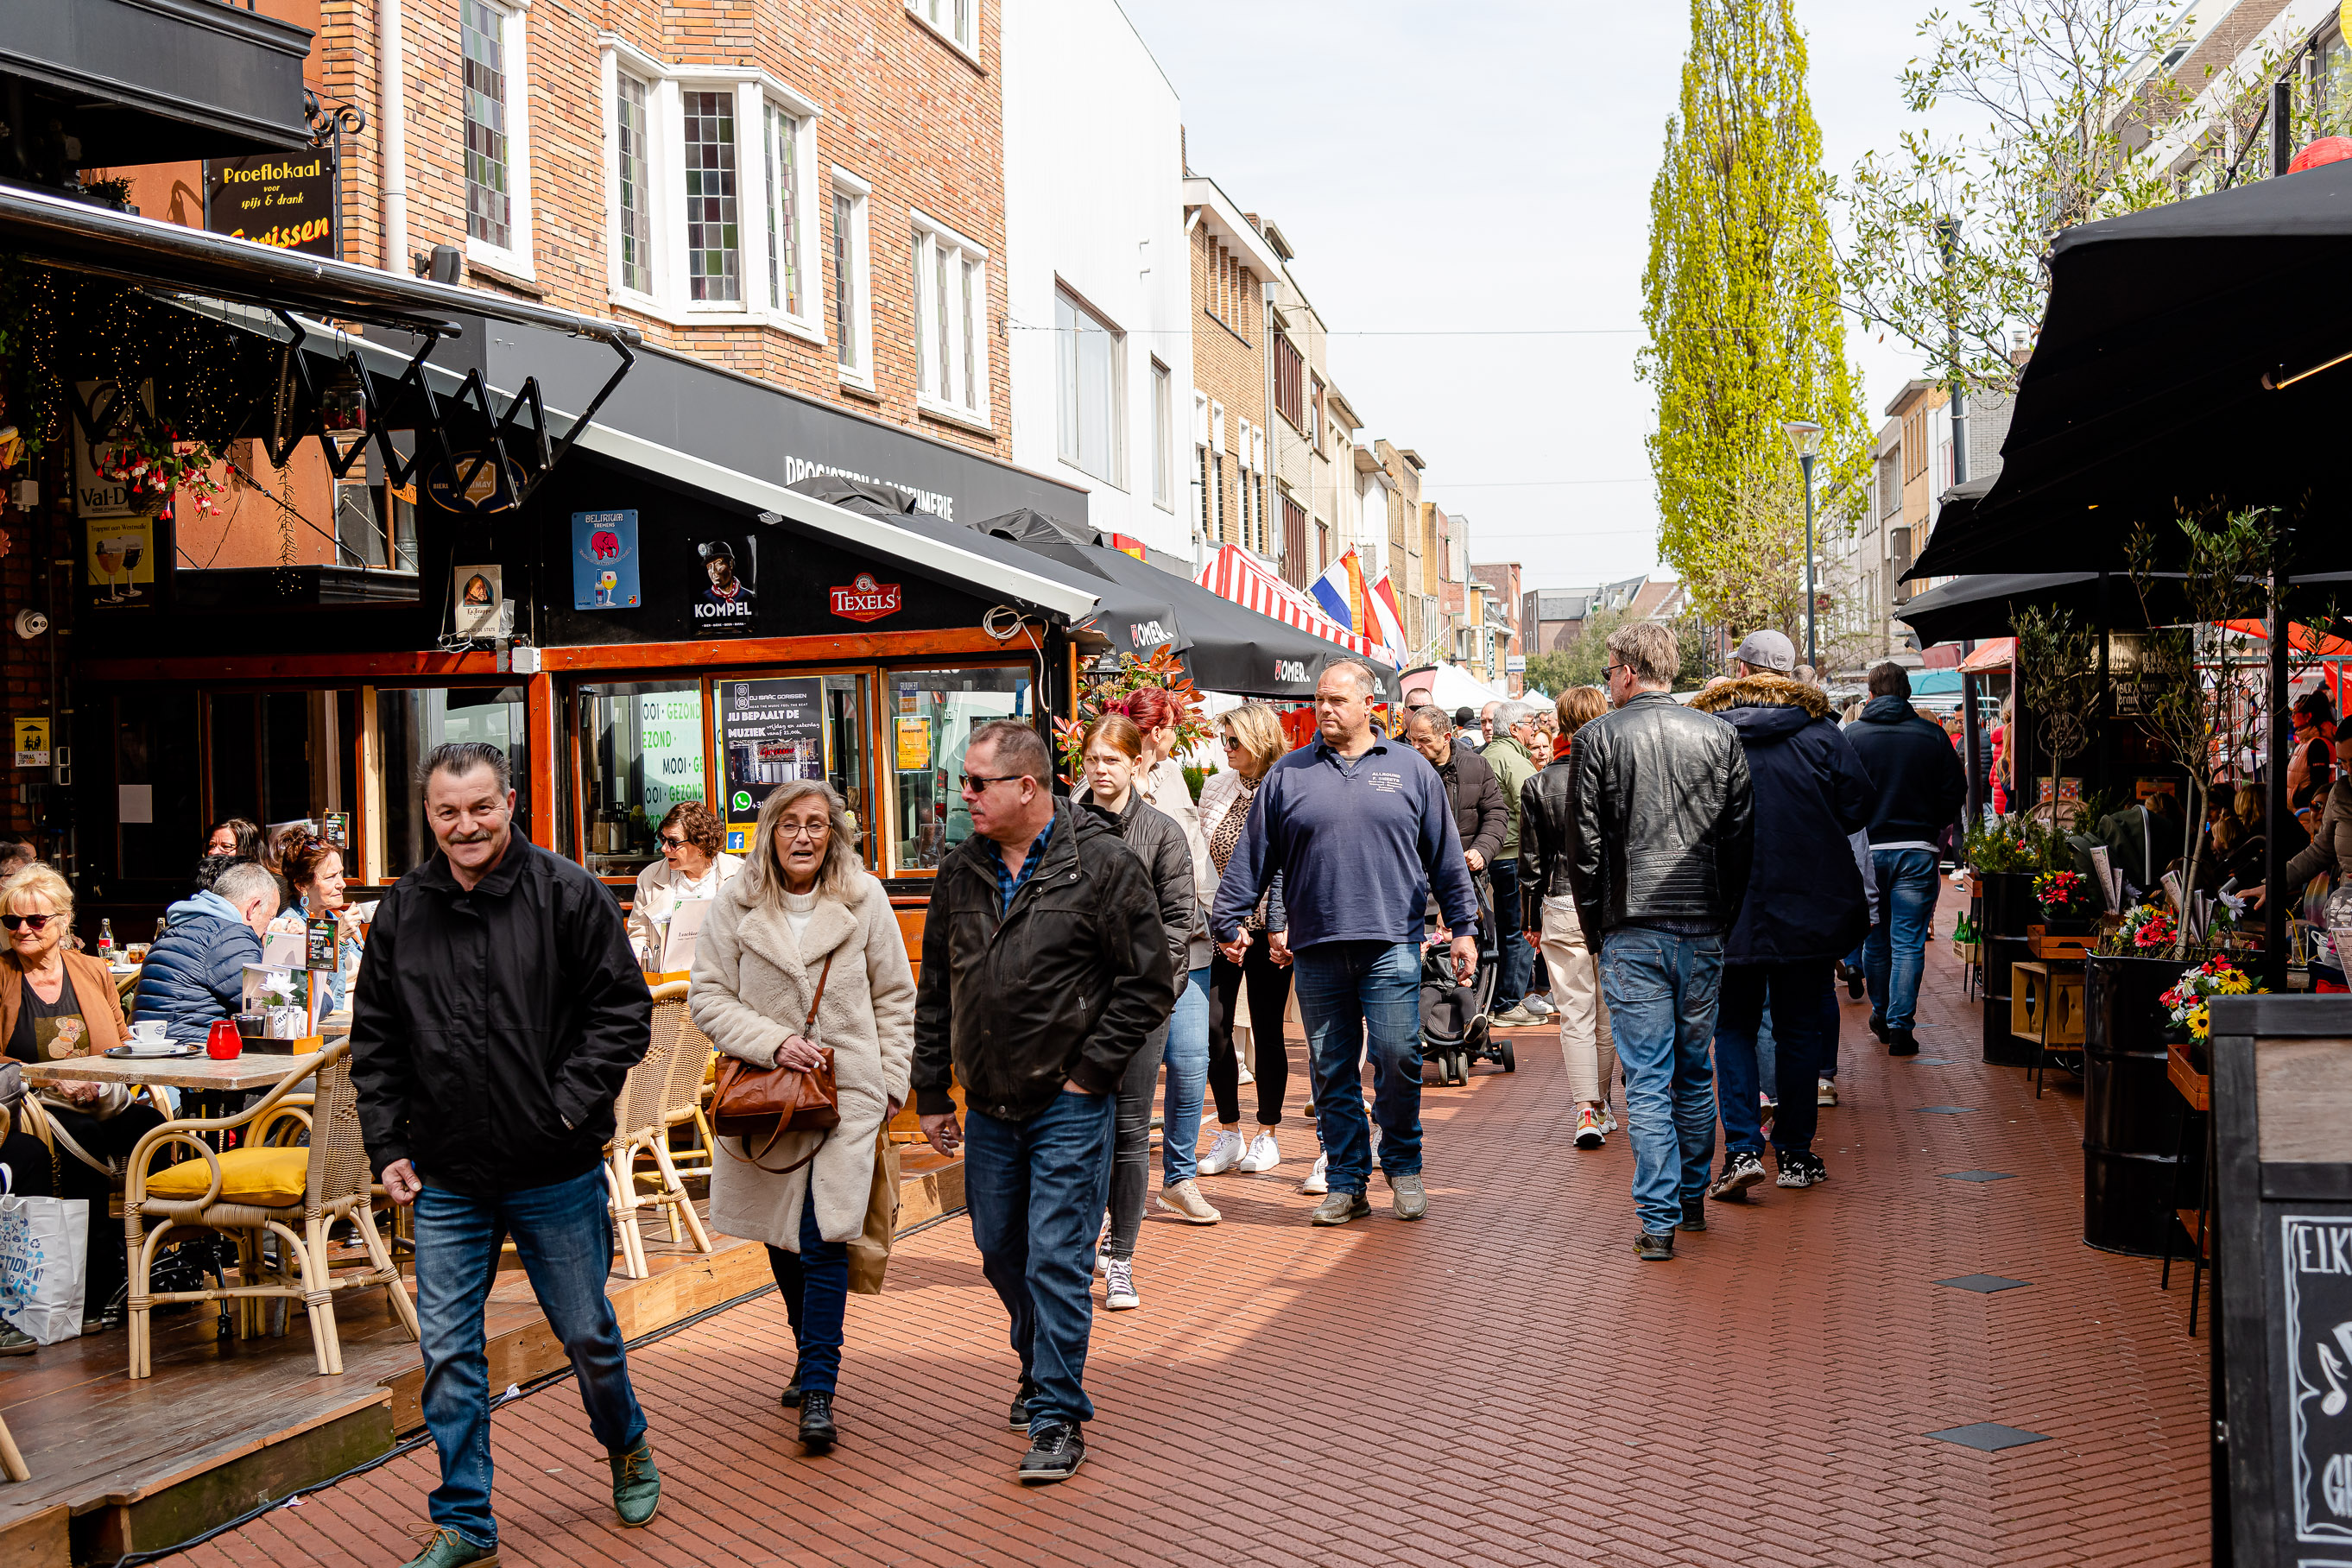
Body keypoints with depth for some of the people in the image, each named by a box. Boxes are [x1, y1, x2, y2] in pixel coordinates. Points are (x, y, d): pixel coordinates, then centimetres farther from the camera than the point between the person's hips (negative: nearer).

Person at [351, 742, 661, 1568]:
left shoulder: (569, 895, -7)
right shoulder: (402, 911, 3)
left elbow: (623, 1011, -5)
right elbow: (375, 1040, 10)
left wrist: (571, 1105, -14)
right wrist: (388, 1146, 3)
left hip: (558, 1174, -2)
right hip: (446, 1183, 3)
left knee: (588, 1334, 13)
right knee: (448, 1354, 5)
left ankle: (627, 1448, 41)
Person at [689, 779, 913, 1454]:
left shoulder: (864, 900, 0)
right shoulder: (736, 904, -1)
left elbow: (894, 997, 8)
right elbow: (707, 996, -1)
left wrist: (892, 1082, 5)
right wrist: (773, 1041, -14)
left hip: (847, 1092, -2)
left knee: (824, 1239, -11)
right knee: (780, 1236, 12)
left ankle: (818, 1392, -6)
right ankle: (812, 1354, 35)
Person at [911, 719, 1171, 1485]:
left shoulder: (1103, 866, -11)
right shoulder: (960, 872, 6)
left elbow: (1150, 983, -9)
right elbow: (935, 991, 13)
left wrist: (1090, 1069, -11)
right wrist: (931, 1093, 11)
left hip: (1069, 1105, -6)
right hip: (988, 1106, 6)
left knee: (1057, 1260, -5)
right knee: (1001, 1252, 16)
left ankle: (1059, 1417, 5)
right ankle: (1040, 1370, 39)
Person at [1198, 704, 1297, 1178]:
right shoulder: (1215, 787, 9)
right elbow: (1203, 854, 12)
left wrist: (1282, 929, -15)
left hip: (1267, 926, -4)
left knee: (1266, 1030, 4)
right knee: (1214, 1026, -1)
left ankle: (1267, 1135, 16)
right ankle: (1228, 1135, 12)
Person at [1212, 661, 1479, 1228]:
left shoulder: (1411, 770, 8)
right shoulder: (1288, 775, 9)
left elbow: (1447, 856, 10)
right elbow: (1251, 857, 11)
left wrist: (1463, 927, 7)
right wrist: (1227, 921, 6)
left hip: (1391, 946, -1)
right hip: (1316, 950, 2)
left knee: (1398, 1061, -4)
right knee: (1332, 1070, 6)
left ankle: (1404, 1168, 16)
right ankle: (1346, 1181, 15)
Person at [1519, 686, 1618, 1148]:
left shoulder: (1539, 785, -3)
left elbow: (1531, 860, 1)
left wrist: (1531, 918, 10)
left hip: (1562, 907, -1)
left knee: (1575, 1014, 2)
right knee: (1609, 1013, 13)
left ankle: (1585, 1111, -7)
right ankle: (1601, 1105, 25)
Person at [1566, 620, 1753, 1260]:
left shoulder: (1599, 738, -5)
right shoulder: (1719, 735, 5)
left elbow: (1584, 844, -3)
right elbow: (1743, 835, 7)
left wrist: (1594, 924, 7)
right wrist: (1725, 915, 15)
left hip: (1633, 929, -3)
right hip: (1704, 929, 3)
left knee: (1647, 1079, -1)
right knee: (1695, 1071, 17)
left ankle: (1658, 1220, -3)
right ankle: (1693, 1196, 28)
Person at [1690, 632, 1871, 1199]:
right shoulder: (1820, 730, -4)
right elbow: (1857, 809, -3)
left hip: (1730, 908, 0)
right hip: (1808, 907, 1)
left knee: (1734, 1028, 9)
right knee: (1799, 1029, 11)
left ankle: (1742, 1150, -3)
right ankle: (1795, 1155, 16)